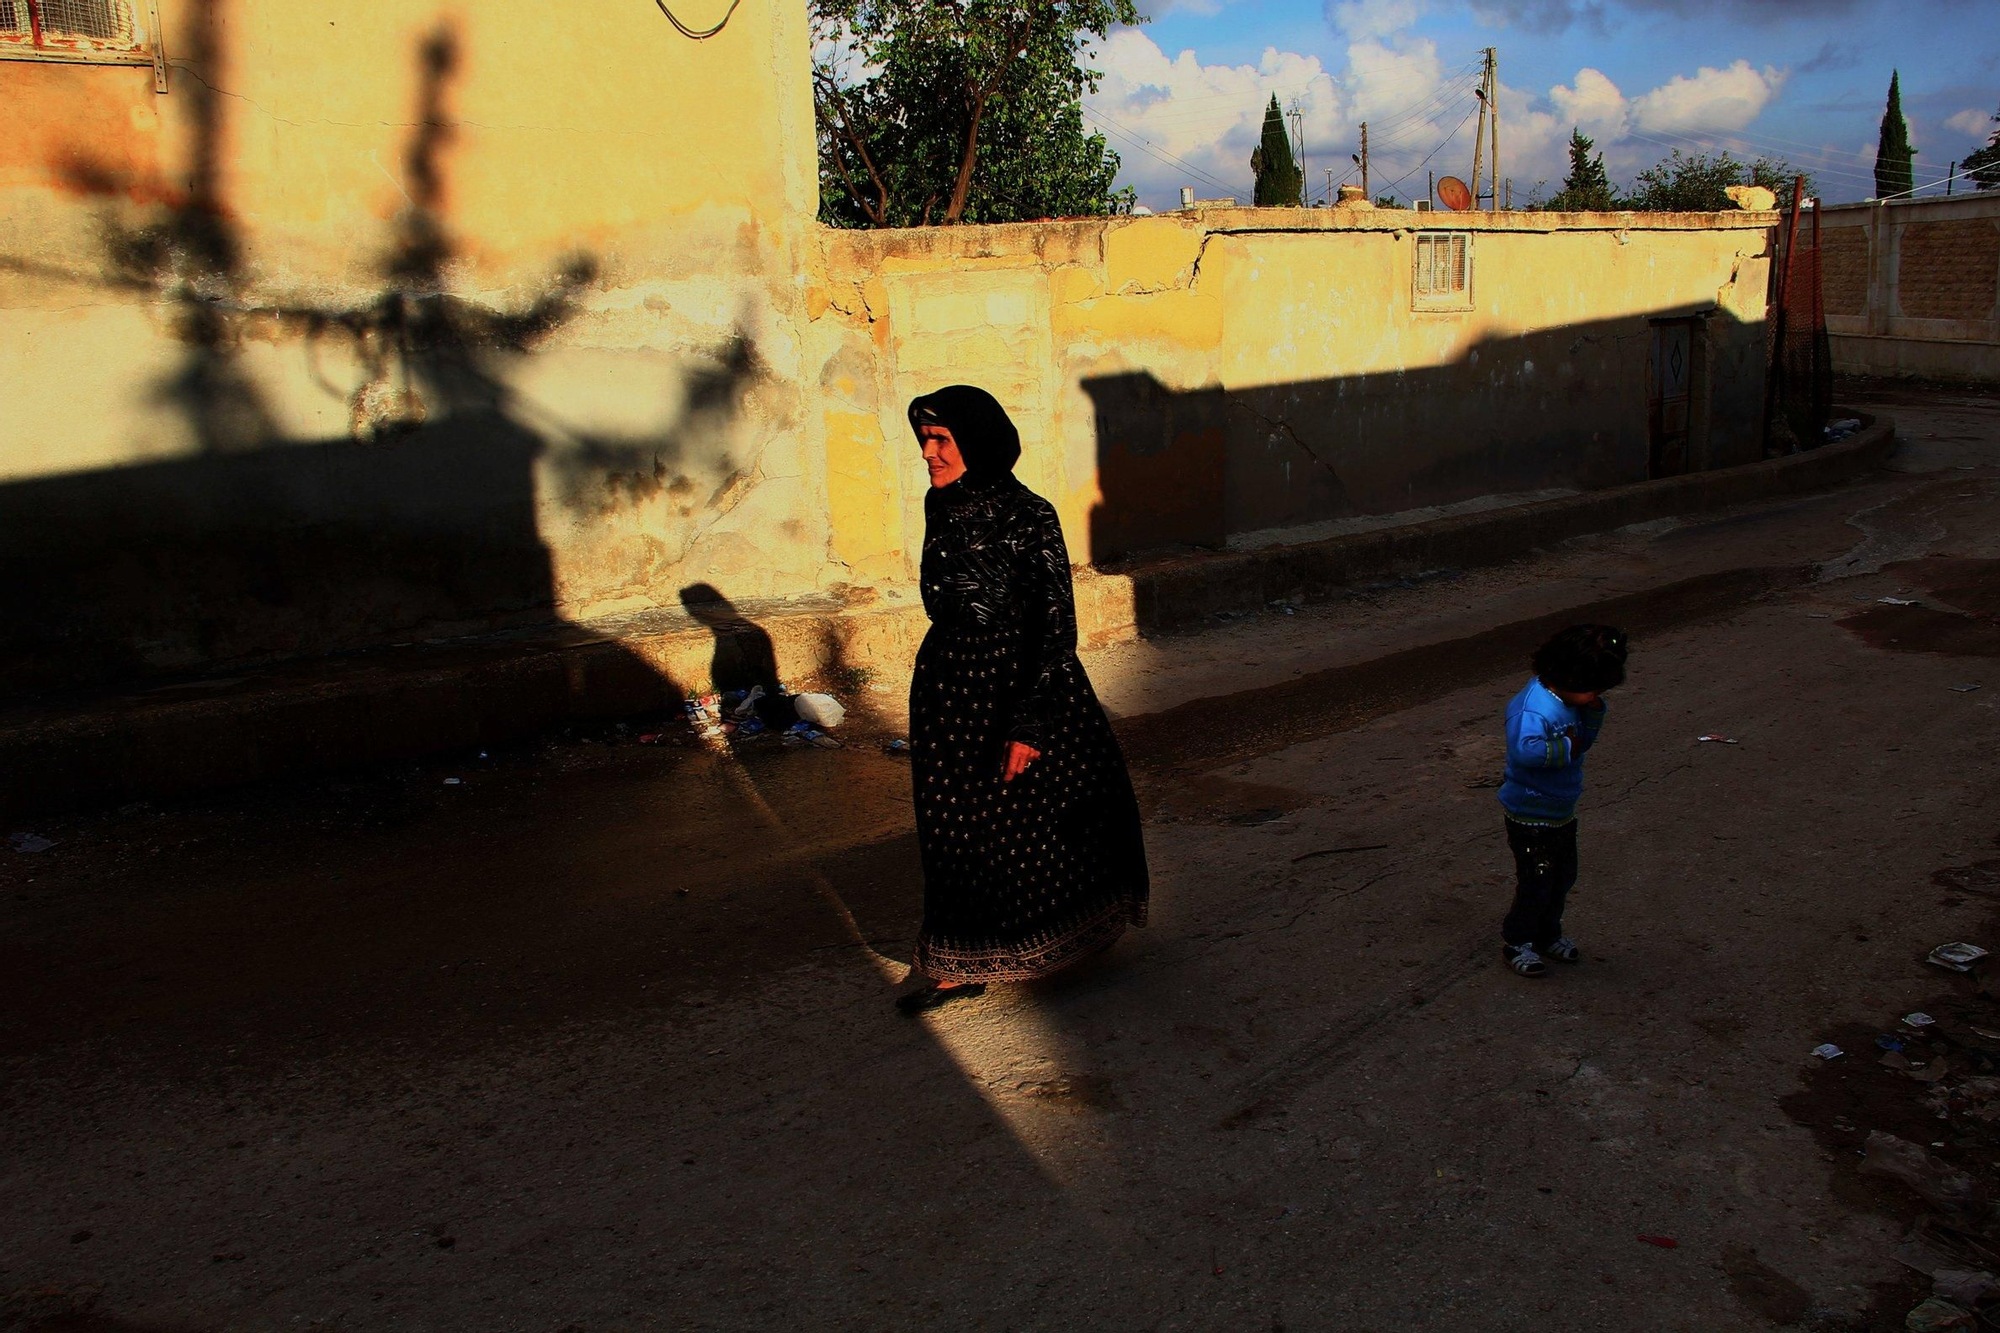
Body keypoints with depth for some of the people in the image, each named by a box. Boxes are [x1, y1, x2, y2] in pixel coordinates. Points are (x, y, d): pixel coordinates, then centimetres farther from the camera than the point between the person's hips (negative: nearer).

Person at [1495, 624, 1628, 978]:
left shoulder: (1570, 701, 0)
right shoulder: (1534, 709, -30)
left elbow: (1584, 741, 10)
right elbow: (1524, 749, -45)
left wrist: (1594, 711, -7)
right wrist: (1566, 747, -32)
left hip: (1562, 812, 9)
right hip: (1532, 817, -9)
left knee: (1564, 876, 22)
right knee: (1536, 883, 4)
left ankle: (1547, 934, 41)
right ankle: (1516, 942, 25)